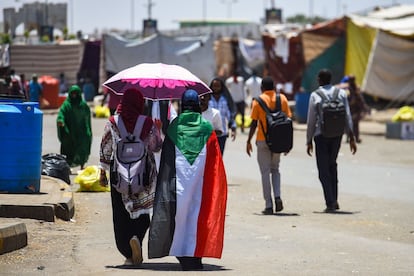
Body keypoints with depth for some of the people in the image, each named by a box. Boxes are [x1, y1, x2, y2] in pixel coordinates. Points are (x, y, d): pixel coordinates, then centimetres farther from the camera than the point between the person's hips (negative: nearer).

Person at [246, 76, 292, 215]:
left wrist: (249, 141, 2)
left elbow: (254, 123, -7)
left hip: (263, 140, -3)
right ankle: (277, 196, -1)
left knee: (265, 172, 2)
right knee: (275, 169, 19)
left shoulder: (258, 101, -5)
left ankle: (269, 205, -1)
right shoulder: (282, 98, 2)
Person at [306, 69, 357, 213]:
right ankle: (334, 200, 18)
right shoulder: (341, 93, 2)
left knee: (324, 169, 3)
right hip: (337, 134, 4)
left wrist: (309, 141, 2)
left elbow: (311, 120, -5)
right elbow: (347, 116, 0)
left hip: (321, 135, -4)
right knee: (332, 165, 22)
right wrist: (351, 137, 3)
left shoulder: (315, 96, -7)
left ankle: (330, 203, -6)